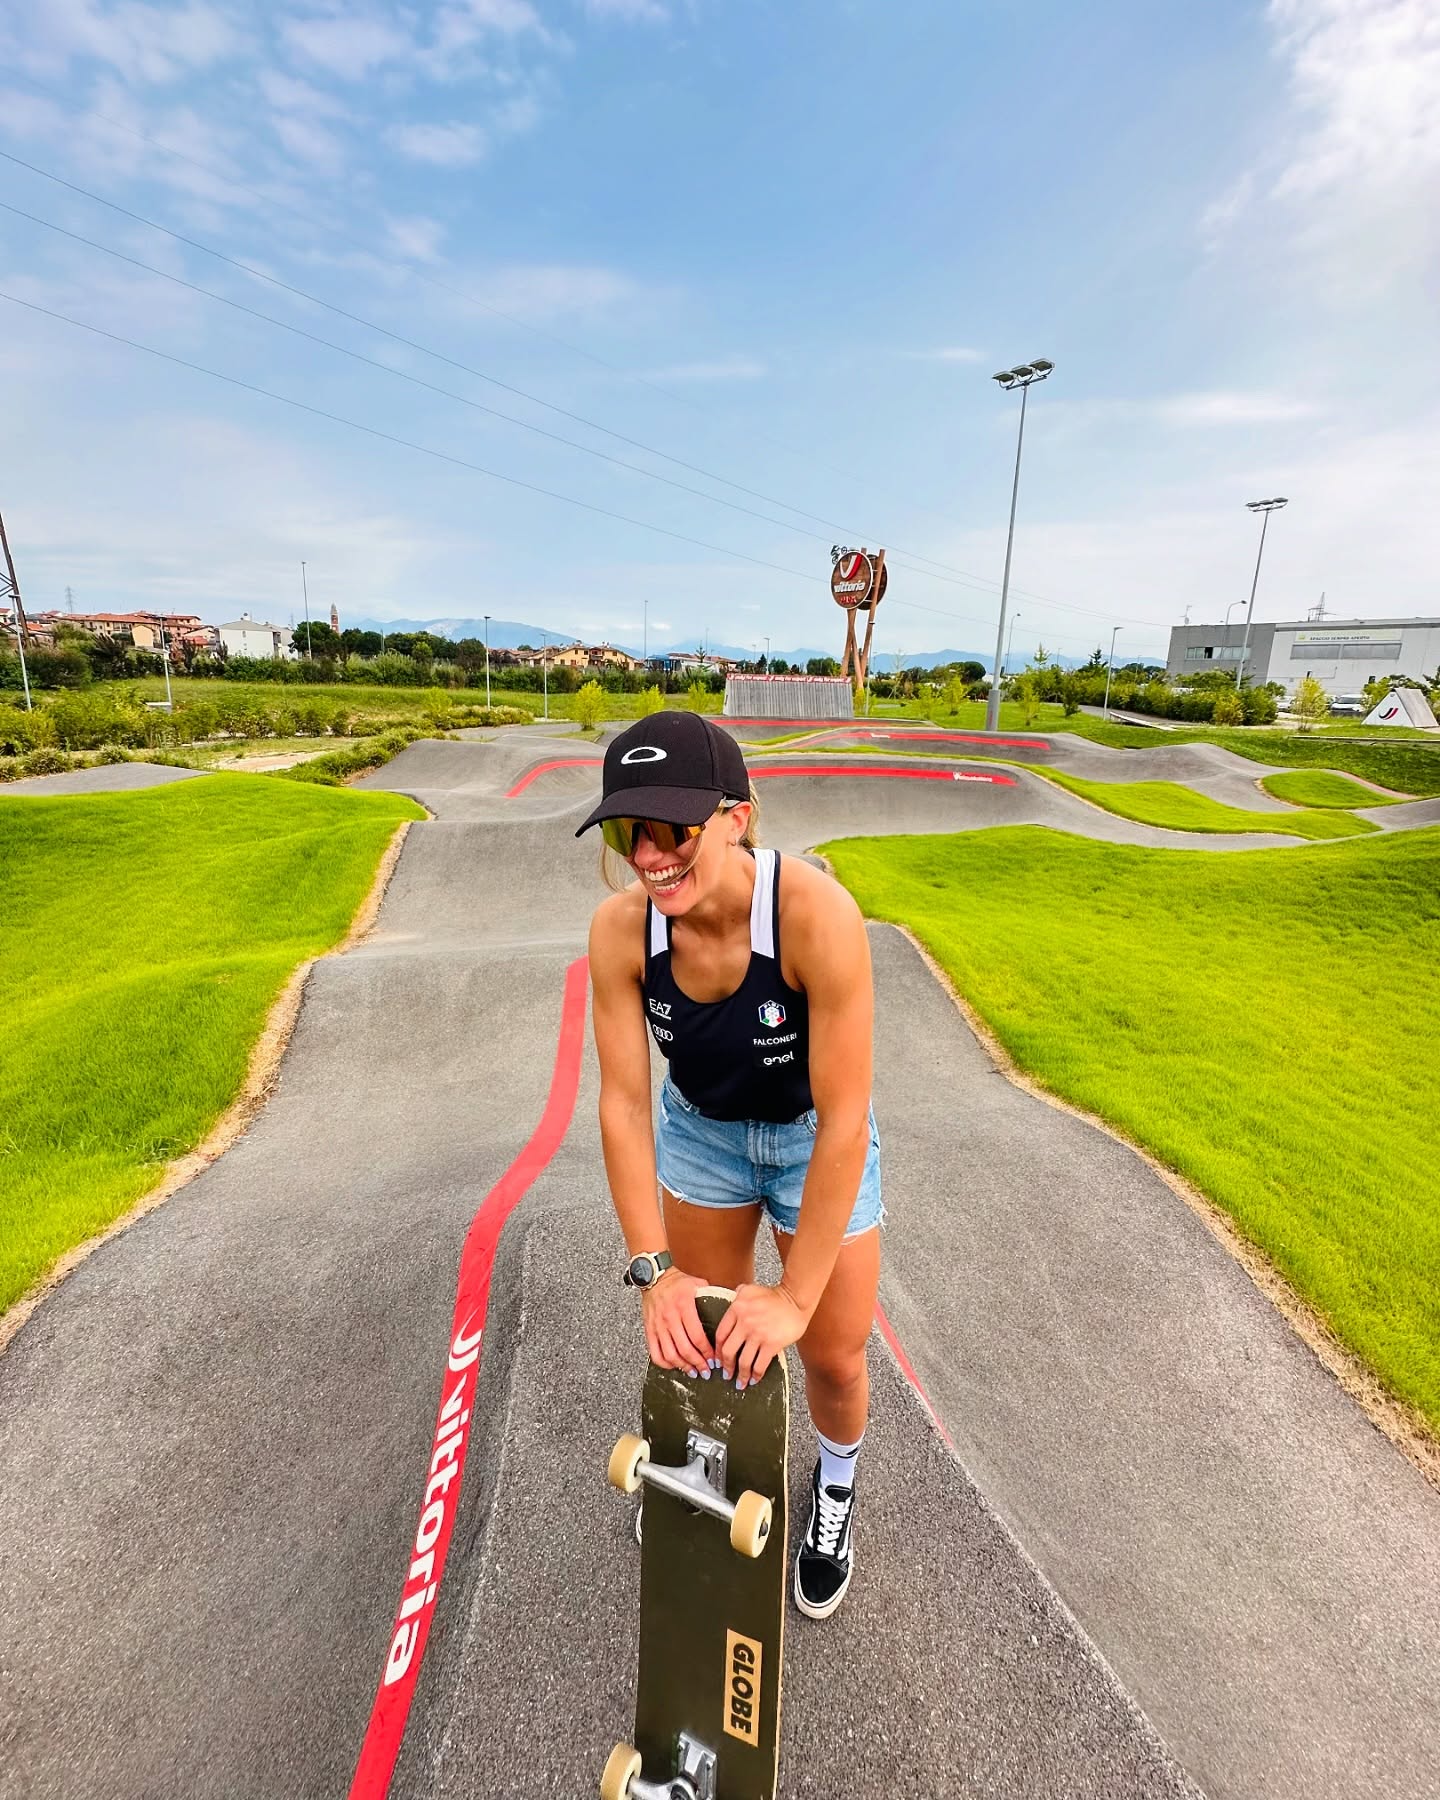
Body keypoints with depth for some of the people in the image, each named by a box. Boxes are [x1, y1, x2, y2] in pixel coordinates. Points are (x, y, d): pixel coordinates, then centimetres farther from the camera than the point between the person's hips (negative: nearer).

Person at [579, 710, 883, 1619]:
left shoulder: (818, 914, -37)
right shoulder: (620, 928, -26)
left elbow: (843, 1119, -31)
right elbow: (623, 1103, -19)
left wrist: (796, 1297, -24)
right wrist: (654, 1270, -20)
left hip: (815, 1139, -2)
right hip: (701, 1128, 3)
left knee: (833, 1355, 13)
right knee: (700, 1333, 21)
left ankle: (836, 1486, 52)